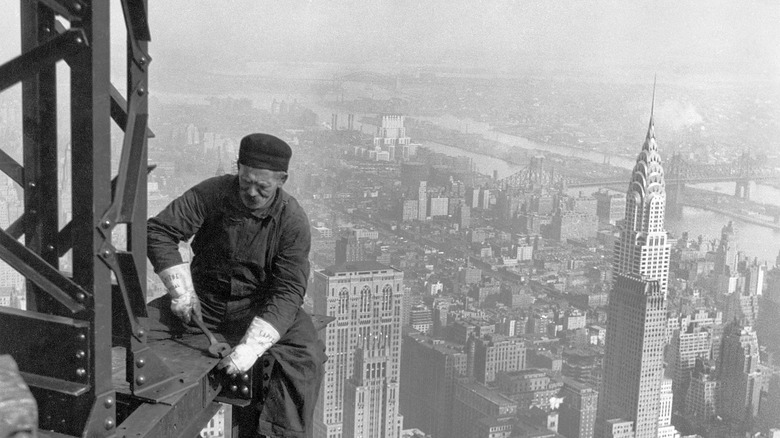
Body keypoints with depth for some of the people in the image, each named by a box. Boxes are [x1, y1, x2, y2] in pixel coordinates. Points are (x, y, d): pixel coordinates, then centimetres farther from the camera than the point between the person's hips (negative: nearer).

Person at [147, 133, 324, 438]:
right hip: (203, 300, 2)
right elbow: (158, 231, -7)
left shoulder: (292, 220, -15)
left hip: (259, 307, -1)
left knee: (305, 354, -27)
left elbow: (287, 291, -21)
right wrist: (182, 290, -17)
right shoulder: (212, 193, -11)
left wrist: (252, 345, -33)